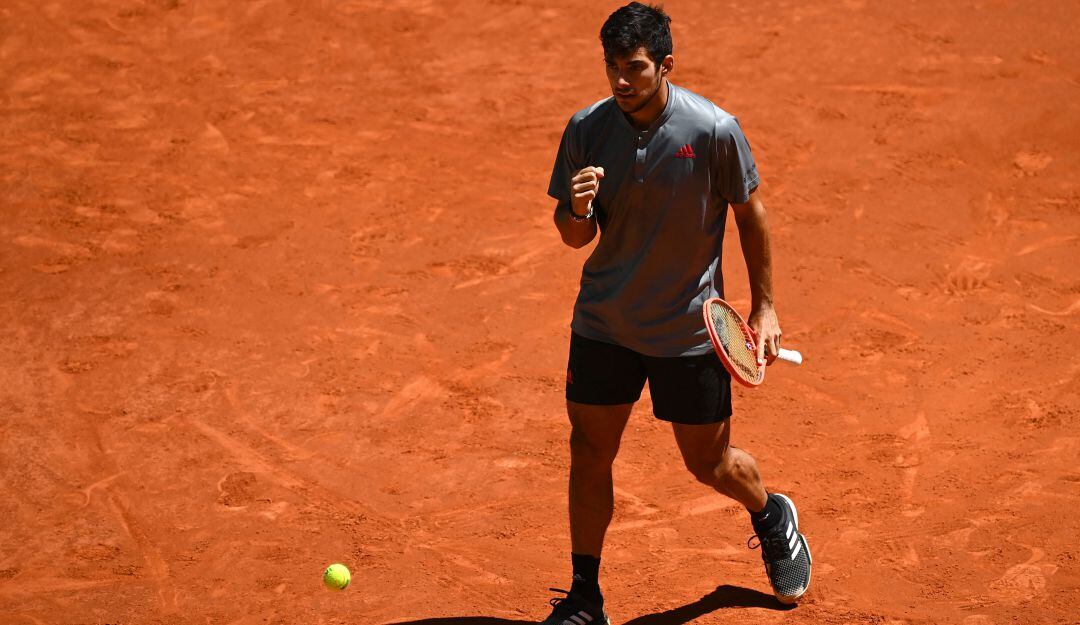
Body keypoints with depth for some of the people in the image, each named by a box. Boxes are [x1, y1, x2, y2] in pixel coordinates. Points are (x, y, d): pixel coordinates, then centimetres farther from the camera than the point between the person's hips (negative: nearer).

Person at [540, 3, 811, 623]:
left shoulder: (714, 130, -18)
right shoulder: (586, 129, -10)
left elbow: (751, 213, -3)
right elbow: (576, 237, -2)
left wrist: (765, 306, 1)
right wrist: (578, 208, -25)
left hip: (690, 328, -2)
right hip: (604, 322, 3)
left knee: (711, 463, 9)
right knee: (589, 455, 4)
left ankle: (773, 518, 44)